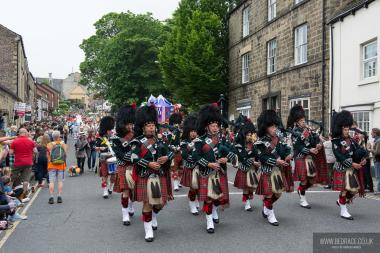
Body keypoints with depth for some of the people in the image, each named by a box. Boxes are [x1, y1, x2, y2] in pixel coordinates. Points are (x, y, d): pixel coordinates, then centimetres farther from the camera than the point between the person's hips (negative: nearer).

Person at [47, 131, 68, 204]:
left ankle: (51, 197, -1)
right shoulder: (63, 144, -1)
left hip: (52, 165, -1)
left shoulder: (49, 145, -3)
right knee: (60, 181, 7)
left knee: (51, 181, 2)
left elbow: (48, 155, 1)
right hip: (61, 165, 1)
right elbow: (66, 154, 1)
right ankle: (59, 197, 6)